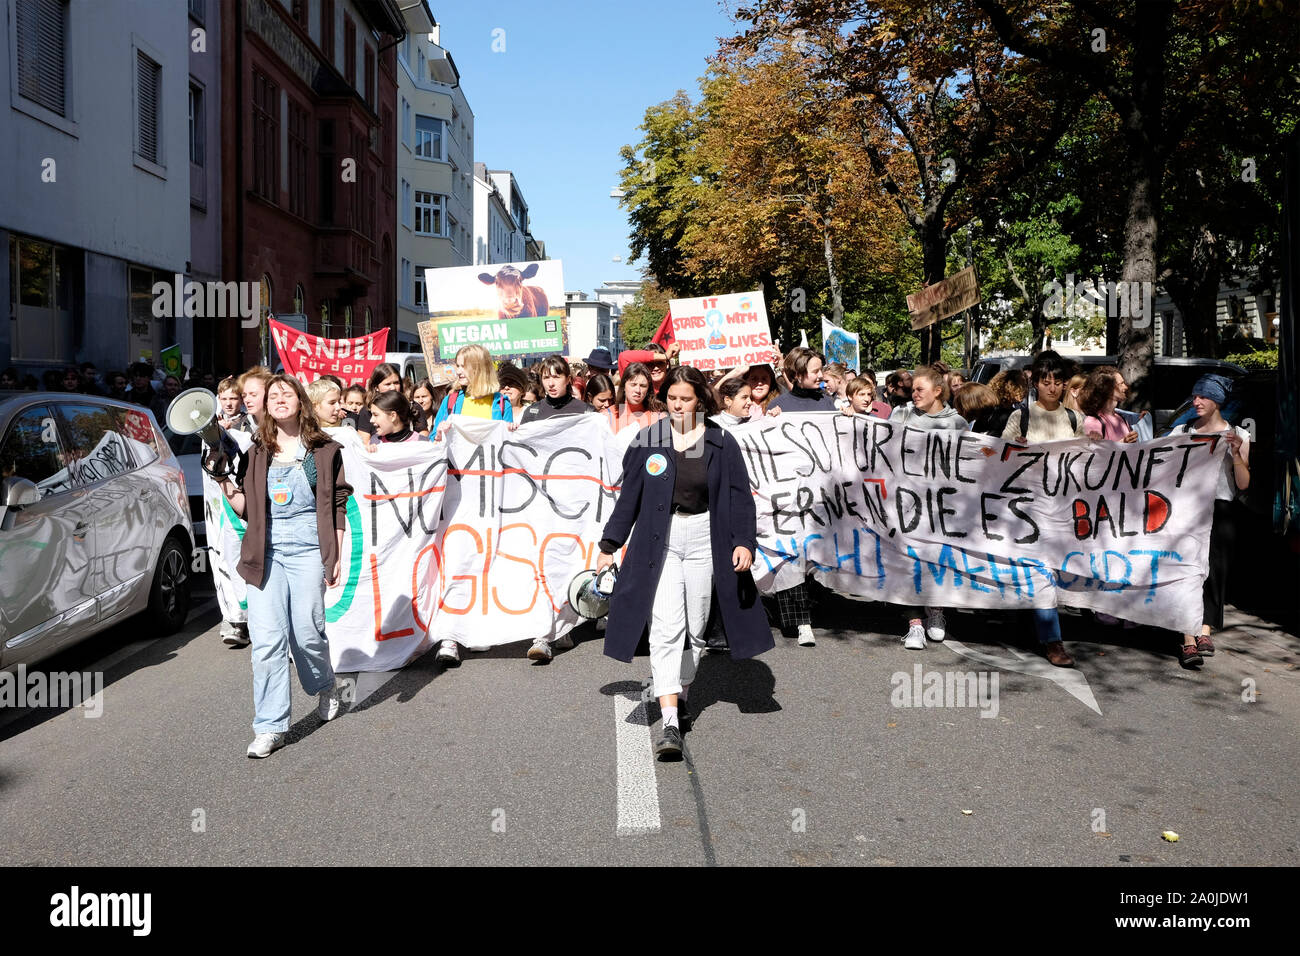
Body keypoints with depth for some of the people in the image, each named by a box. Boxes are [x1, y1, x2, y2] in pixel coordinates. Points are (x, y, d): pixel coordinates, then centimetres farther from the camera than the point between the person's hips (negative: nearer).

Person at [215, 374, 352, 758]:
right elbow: (246, 510, 9)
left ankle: (325, 687, 31)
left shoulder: (325, 450, 6)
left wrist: (337, 557, 1)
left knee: (306, 632, -2)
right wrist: (224, 481, -6)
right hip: (266, 552, 2)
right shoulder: (256, 454, 12)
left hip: (308, 551, -2)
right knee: (267, 640, -5)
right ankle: (270, 727, 1)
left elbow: (337, 506, 5)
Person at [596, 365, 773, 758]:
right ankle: (670, 723, -15)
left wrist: (744, 541, -10)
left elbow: (740, 496, 2)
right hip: (660, 539, -1)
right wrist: (609, 545, 7)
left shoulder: (720, 443, 2)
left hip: (704, 539, 1)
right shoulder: (649, 441, 3)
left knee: (695, 628, 9)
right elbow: (629, 496, 7)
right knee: (666, 627, -11)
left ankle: (681, 698, 29)